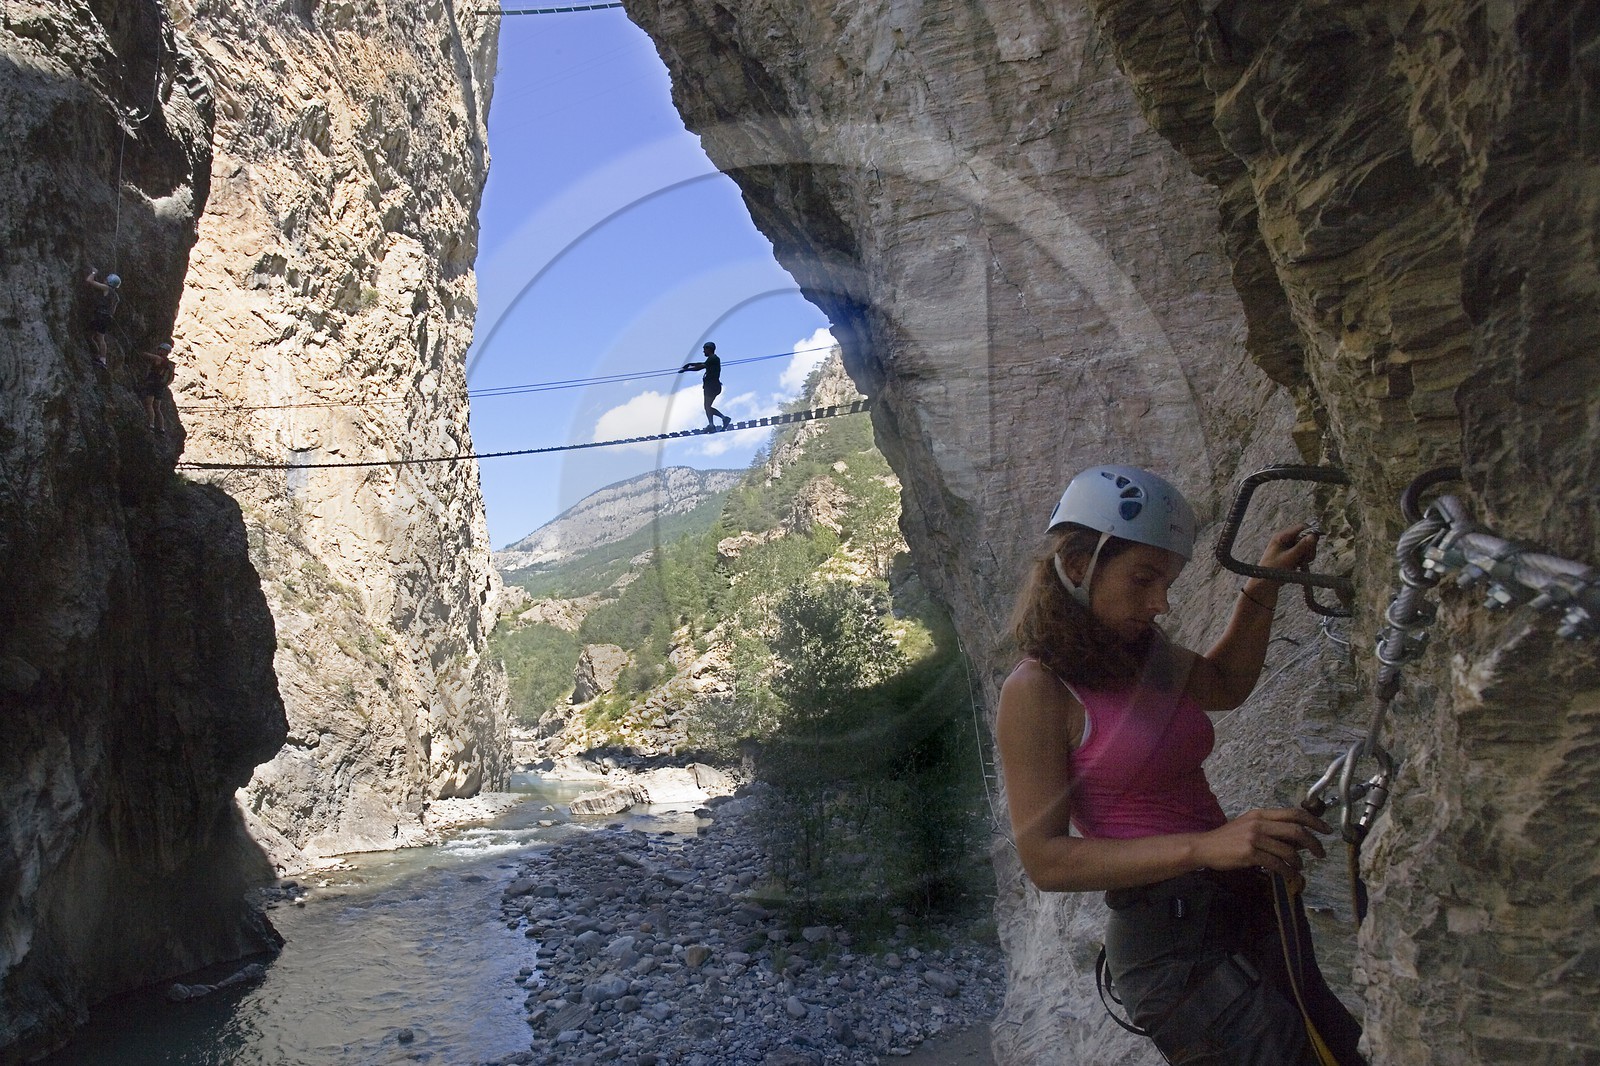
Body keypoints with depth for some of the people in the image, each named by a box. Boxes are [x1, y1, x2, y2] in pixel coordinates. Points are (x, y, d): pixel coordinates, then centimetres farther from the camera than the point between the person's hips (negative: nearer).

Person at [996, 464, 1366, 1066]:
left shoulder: (1144, 655, 8)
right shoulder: (1037, 690, -14)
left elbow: (1225, 685, 29)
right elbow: (1045, 859, -19)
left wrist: (1262, 589, 16)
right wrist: (1203, 846, -25)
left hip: (1250, 908, 8)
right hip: (1173, 945, -8)